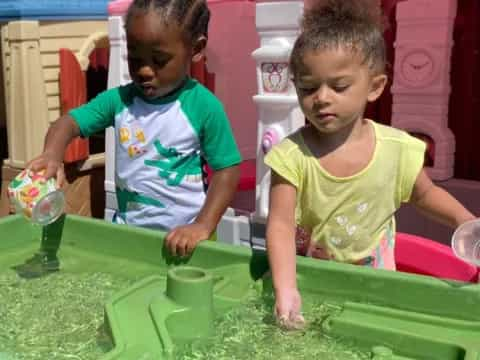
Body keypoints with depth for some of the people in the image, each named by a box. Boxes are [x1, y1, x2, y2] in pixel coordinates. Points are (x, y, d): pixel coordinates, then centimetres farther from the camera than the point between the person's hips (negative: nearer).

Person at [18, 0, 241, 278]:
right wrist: (52, 155, -21)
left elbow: (227, 170, -10)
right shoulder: (119, 100, -2)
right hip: (126, 229, 4)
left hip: (181, 237, -3)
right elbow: (70, 122, 0)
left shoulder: (204, 107, -14)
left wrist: (203, 226, -19)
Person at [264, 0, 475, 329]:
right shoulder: (292, 154, -20)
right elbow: (281, 223, -25)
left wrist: (465, 221, -10)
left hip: (372, 280, 1)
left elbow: (425, 194, 6)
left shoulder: (397, 149, -13)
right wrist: (285, 288, -39)